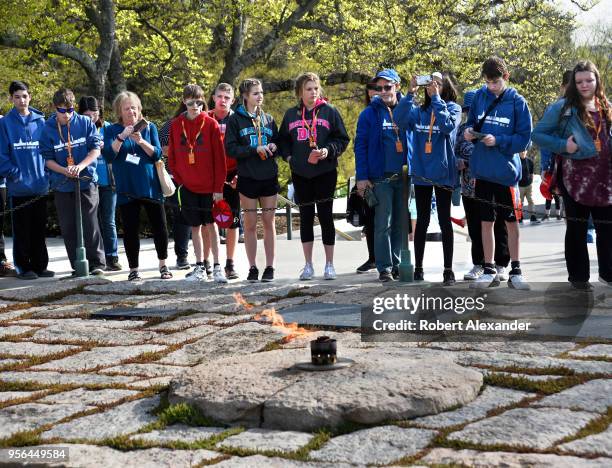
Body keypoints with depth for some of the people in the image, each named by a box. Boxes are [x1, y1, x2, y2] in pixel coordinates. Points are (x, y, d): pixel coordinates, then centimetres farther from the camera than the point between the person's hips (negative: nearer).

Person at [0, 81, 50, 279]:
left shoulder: (40, 121, 6)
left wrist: (46, 175, 1)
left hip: (40, 186, 3)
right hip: (18, 187, -3)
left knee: (39, 229, 9)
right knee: (21, 230, 3)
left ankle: (40, 265, 17)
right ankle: (23, 267, 11)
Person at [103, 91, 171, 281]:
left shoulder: (149, 127, 7)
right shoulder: (112, 131, 4)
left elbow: (157, 153, -2)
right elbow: (109, 155, -8)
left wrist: (141, 141, -18)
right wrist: (121, 137, -21)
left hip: (150, 185, 1)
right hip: (127, 189, -1)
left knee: (159, 226, 4)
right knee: (130, 230, 2)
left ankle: (163, 265, 21)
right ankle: (133, 269, 13)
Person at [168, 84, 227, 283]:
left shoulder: (211, 124, -4)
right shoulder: (176, 125, 3)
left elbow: (219, 157, -5)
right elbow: (171, 157, 9)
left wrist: (218, 187, -8)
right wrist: (179, 180, 0)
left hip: (209, 186, -2)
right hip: (187, 187, 2)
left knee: (211, 225, 1)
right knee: (195, 227, 8)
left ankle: (217, 267, 8)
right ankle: (199, 267, 16)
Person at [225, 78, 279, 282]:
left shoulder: (268, 119, 11)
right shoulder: (235, 120, 0)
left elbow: (278, 144, 17)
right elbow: (230, 148, -8)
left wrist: (273, 147, -6)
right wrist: (255, 149, -18)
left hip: (269, 177, 3)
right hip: (247, 177, -3)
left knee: (269, 223, 4)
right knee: (250, 224, 3)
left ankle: (270, 267, 10)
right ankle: (252, 268, 11)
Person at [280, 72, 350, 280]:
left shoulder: (330, 111, 0)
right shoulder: (291, 114, 8)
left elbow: (342, 139, 0)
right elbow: (283, 140, 18)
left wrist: (329, 150, -16)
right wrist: (288, 156, 2)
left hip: (325, 172, -3)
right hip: (300, 174, 3)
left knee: (325, 216, 0)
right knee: (305, 217, 8)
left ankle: (329, 264, 9)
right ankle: (308, 265, 16)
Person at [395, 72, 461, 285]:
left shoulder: (453, 108, 0)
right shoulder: (419, 110, 8)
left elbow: (448, 125, -20)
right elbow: (400, 119, -9)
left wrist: (436, 98, -19)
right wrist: (410, 94, -16)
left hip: (443, 172, -3)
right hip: (421, 172, 3)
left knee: (444, 221, 2)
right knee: (421, 221, 9)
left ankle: (448, 270, 6)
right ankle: (418, 268, 16)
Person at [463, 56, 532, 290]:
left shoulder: (517, 102, -6)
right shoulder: (480, 96, 3)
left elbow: (524, 138, -7)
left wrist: (498, 141, -18)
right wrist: (469, 132, -9)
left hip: (506, 171, -3)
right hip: (482, 170, 3)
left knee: (511, 222, 7)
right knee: (486, 221, 9)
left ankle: (515, 271, 17)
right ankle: (489, 271, 19)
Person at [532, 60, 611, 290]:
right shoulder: (563, 107, -5)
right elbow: (538, 134, -4)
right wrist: (563, 146, -16)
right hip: (576, 177, -4)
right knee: (577, 227, 5)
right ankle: (578, 276, 17)